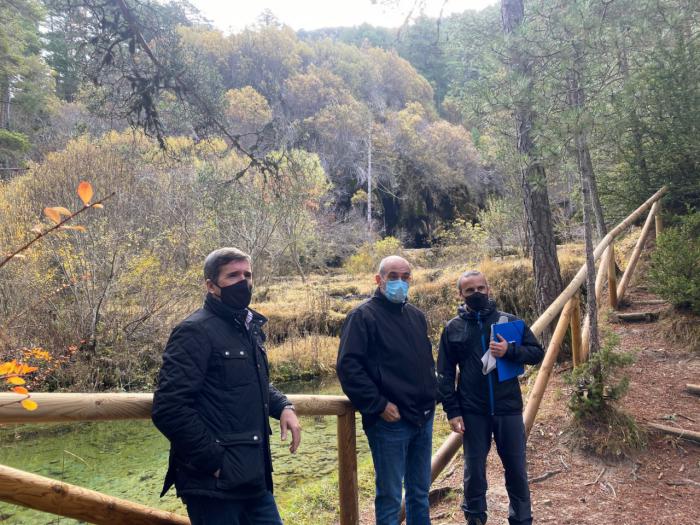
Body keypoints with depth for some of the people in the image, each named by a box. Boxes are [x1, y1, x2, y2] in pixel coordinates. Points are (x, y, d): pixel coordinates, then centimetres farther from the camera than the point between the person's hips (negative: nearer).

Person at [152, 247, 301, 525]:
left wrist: (283, 406, 5)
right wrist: (214, 461, -18)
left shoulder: (249, 327, 12)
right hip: (214, 483, -8)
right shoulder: (195, 332, -14)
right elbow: (169, 409, -21)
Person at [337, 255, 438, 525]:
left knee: (420, 492, 19)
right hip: (389, 422, -7)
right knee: (390, 496, 5)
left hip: (424, 418, 7)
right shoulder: (363, 316, -11)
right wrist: (378, 405, -19)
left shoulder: (416, 315, 12)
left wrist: (431, 391, 12)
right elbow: (347, 366, -19)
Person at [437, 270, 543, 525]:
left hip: (508, 409, 0)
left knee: (516, 469, 11)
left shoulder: (509, 321, 1)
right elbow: (445, 374, 2)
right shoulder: (453, 328, 0)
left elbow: (537, 352, 2)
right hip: (472, 412, 0)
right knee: (473, 470, 10)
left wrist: (510, 350, -17)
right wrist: (452, 411, -5)